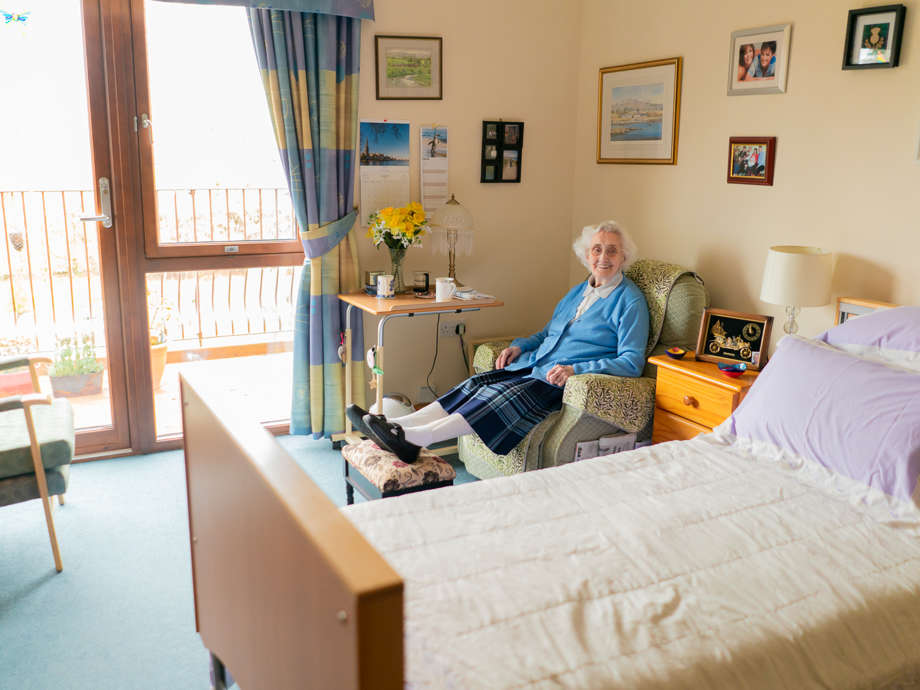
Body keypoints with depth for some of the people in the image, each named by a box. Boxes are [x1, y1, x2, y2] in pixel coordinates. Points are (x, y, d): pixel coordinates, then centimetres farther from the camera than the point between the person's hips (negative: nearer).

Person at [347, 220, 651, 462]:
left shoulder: (630, 300, -3)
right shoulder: (578, 291, 20)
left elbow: (632, 362, -10)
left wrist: (577, 369, -22)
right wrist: (519, 346, 9)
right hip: (536, 365, 7)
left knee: (502, 395, -29)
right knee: (478, 383, -17)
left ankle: (412, 439, -39)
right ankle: (397, 425, -27)